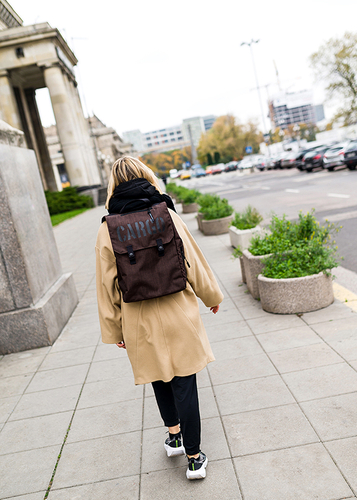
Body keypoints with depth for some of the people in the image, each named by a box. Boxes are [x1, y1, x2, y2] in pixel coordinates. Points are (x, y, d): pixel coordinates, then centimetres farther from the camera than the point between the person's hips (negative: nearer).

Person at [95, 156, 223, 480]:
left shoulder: (107, 230, -8)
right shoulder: (168, 216, -10)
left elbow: (107, 284, -3)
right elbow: (194, 263, -2)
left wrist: (113, 330, 9)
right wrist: (212, 296, 14)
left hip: (140, 324, 1)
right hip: (178, 316, -1)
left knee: (160, 381, 24)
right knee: (184, 384, 10)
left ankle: (174, 437, 41)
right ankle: (194, 458, 23)